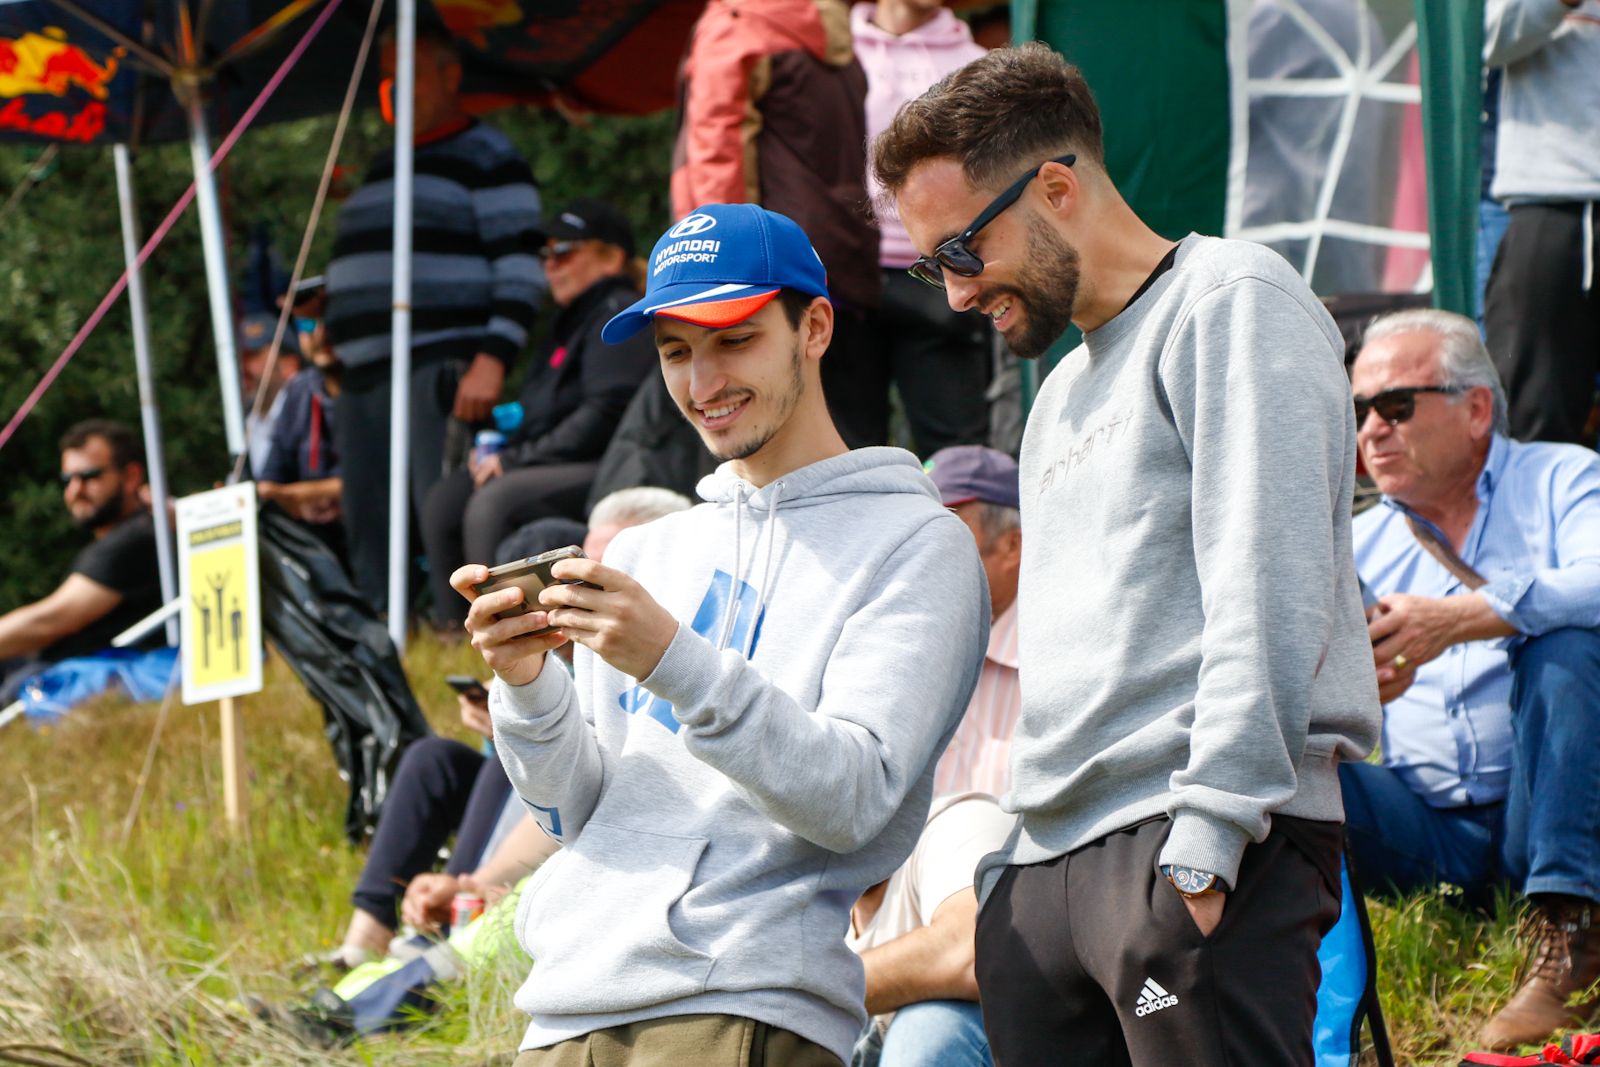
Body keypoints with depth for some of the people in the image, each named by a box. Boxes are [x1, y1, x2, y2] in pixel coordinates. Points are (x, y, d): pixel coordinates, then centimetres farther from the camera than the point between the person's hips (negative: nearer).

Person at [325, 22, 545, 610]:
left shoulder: (488, 159, 0)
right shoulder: (384, 168, 25)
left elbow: (521, 271, -8)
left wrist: (492, 360, -18)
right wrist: (329, 335, 20)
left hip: (439, 374, -8)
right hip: (363, 378, 8)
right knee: (368, 536, 4)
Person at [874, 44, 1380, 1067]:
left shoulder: (1230, 301, 0)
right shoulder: (1065, 392, 27)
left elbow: (1270, 592, -11)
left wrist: (1207, 835, -19)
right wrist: (1016, 871, 16)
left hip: (1205, 854, -8)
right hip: (1046, 867, 8)